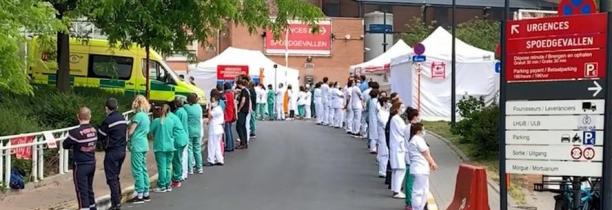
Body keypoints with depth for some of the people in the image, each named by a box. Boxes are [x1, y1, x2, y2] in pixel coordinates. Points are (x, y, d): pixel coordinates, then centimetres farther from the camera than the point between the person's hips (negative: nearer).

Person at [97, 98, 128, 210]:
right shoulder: (122, 118, 6)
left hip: (112, 152, -7)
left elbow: (100, 136, -8)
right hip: (122, 150, 7)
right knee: (116, 176, 20)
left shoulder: (108, 120, -16)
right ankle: (118, 198, 26)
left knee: (111, 178, -1)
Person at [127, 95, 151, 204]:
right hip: (144, 144, 9)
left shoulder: (138, 116, -14)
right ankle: (146, 193, 17)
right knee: (143, 169, 13)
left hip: (137, 145, -9)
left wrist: (128, 127, 5)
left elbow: (130, 132, -15)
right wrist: (131, 126, 11)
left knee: (137, 170, -5)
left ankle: (139, 195, -3)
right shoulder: (146, 116, 12)